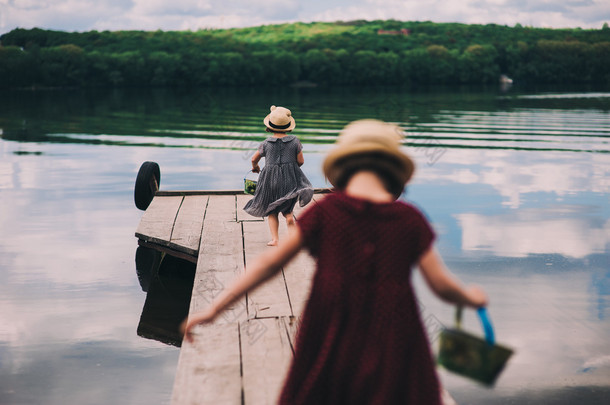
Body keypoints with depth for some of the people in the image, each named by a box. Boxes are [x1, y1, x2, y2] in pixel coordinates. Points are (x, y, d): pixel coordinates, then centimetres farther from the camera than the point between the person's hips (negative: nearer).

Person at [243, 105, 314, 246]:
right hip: (290, 179, 1)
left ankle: (275, 239, 5)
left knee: (272, 212, 12)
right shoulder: (294, 141, -4)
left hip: (270, 179, -1)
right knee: (287, 211, 12)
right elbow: (301, 161, 2)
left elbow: (254, 158, 12)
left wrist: (255, 167, 35)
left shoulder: (266, 143, -3)